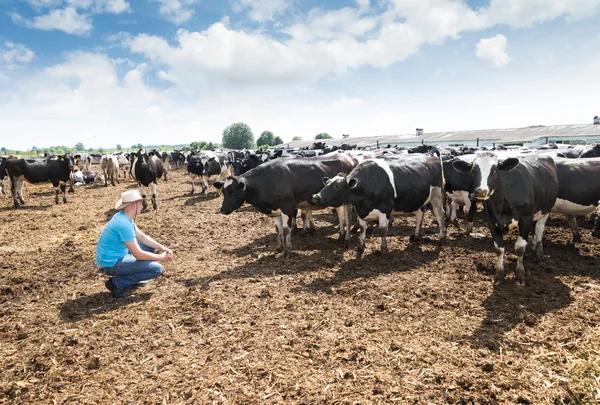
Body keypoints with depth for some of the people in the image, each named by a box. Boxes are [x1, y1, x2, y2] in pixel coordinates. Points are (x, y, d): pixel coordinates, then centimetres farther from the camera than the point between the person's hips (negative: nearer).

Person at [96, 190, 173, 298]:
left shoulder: (124, 216, 3)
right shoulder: (124, 224, -27)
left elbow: (142, 237, 12)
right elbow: (139, 255, -25)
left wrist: (162, 248, 1)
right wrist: (161, 258, -11)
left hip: (117, 255, 10)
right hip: (111, 263, -10)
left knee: (151, 247, 16)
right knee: (156, 268, -17)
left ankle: (131, 278, 16)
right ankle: (117, 283, -5)